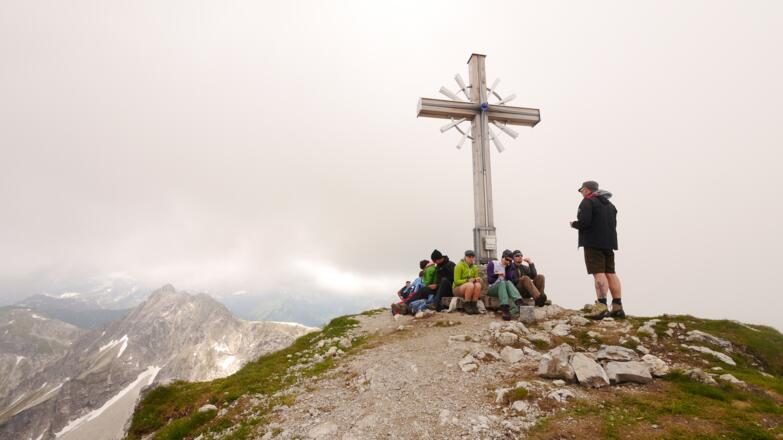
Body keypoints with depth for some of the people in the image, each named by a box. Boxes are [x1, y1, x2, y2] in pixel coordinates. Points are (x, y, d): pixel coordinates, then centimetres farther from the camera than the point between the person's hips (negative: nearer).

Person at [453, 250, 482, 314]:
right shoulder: (459, 266, -9)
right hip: (457, 288, -5)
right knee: (470, 285, -36)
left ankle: (473, 305, -24)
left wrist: (477, 279, -14)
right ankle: (466, 306, -24)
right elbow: (456, 281, -13)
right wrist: (468, 281, -24)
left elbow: (476, 278, 10)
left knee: (478, 285, -29)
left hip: (469, 289, 5)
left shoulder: (474, 267, 8)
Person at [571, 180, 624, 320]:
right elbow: (613, 224, 22)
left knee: (598, 273, -13)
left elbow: (584, 222, -18)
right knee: (610, 273, 9)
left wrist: (573, 224, 0)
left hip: (593, 243, -8)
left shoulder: (587, 202, -6)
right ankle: (618, 307, 8)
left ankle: (602, 306, -20)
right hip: (609, 242, 8)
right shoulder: (609, 204, 22)